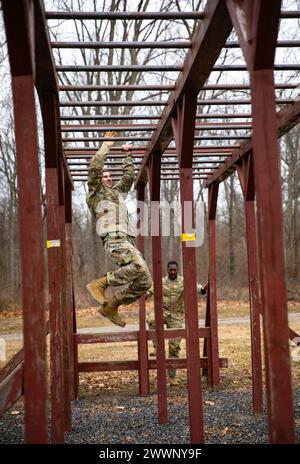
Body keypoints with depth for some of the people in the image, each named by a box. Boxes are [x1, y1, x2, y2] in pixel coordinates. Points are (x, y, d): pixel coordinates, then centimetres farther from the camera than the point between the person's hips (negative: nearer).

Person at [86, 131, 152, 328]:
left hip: (126, 241, 8)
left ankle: (111, 306, 7)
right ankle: (100, 284, -17)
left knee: (145, 282, 0)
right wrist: (105, 147, 4)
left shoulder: (118, 191, 31)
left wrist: (128, 156, 35)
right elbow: (94, 168, -2)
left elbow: (129, 176, 39)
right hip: (114, 239, -8)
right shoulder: (96, 192, 11)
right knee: (139, 267, -30)